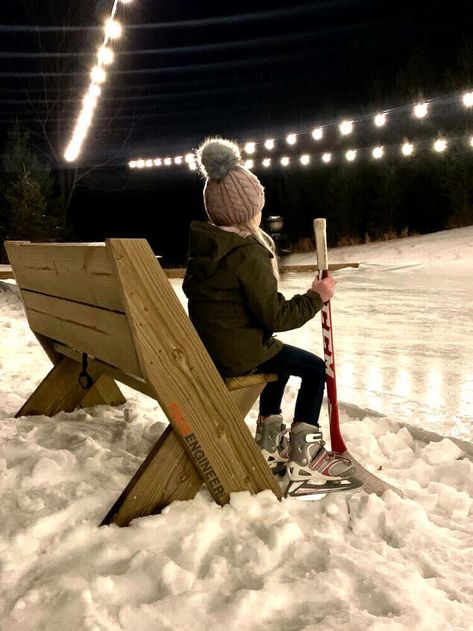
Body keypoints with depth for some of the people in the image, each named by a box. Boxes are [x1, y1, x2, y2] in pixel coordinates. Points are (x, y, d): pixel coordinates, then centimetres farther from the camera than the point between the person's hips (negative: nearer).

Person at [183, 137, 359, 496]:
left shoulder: (202, 246, 5)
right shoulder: (247, 253, -22)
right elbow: (275, 317, -20)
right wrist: (316, 297, -7)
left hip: (206, 346, 9)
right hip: (237, 354, -9)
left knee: (282, 358, 31)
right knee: (315, 368, 6)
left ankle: (269, 444, 37)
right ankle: (304, 463, 8)